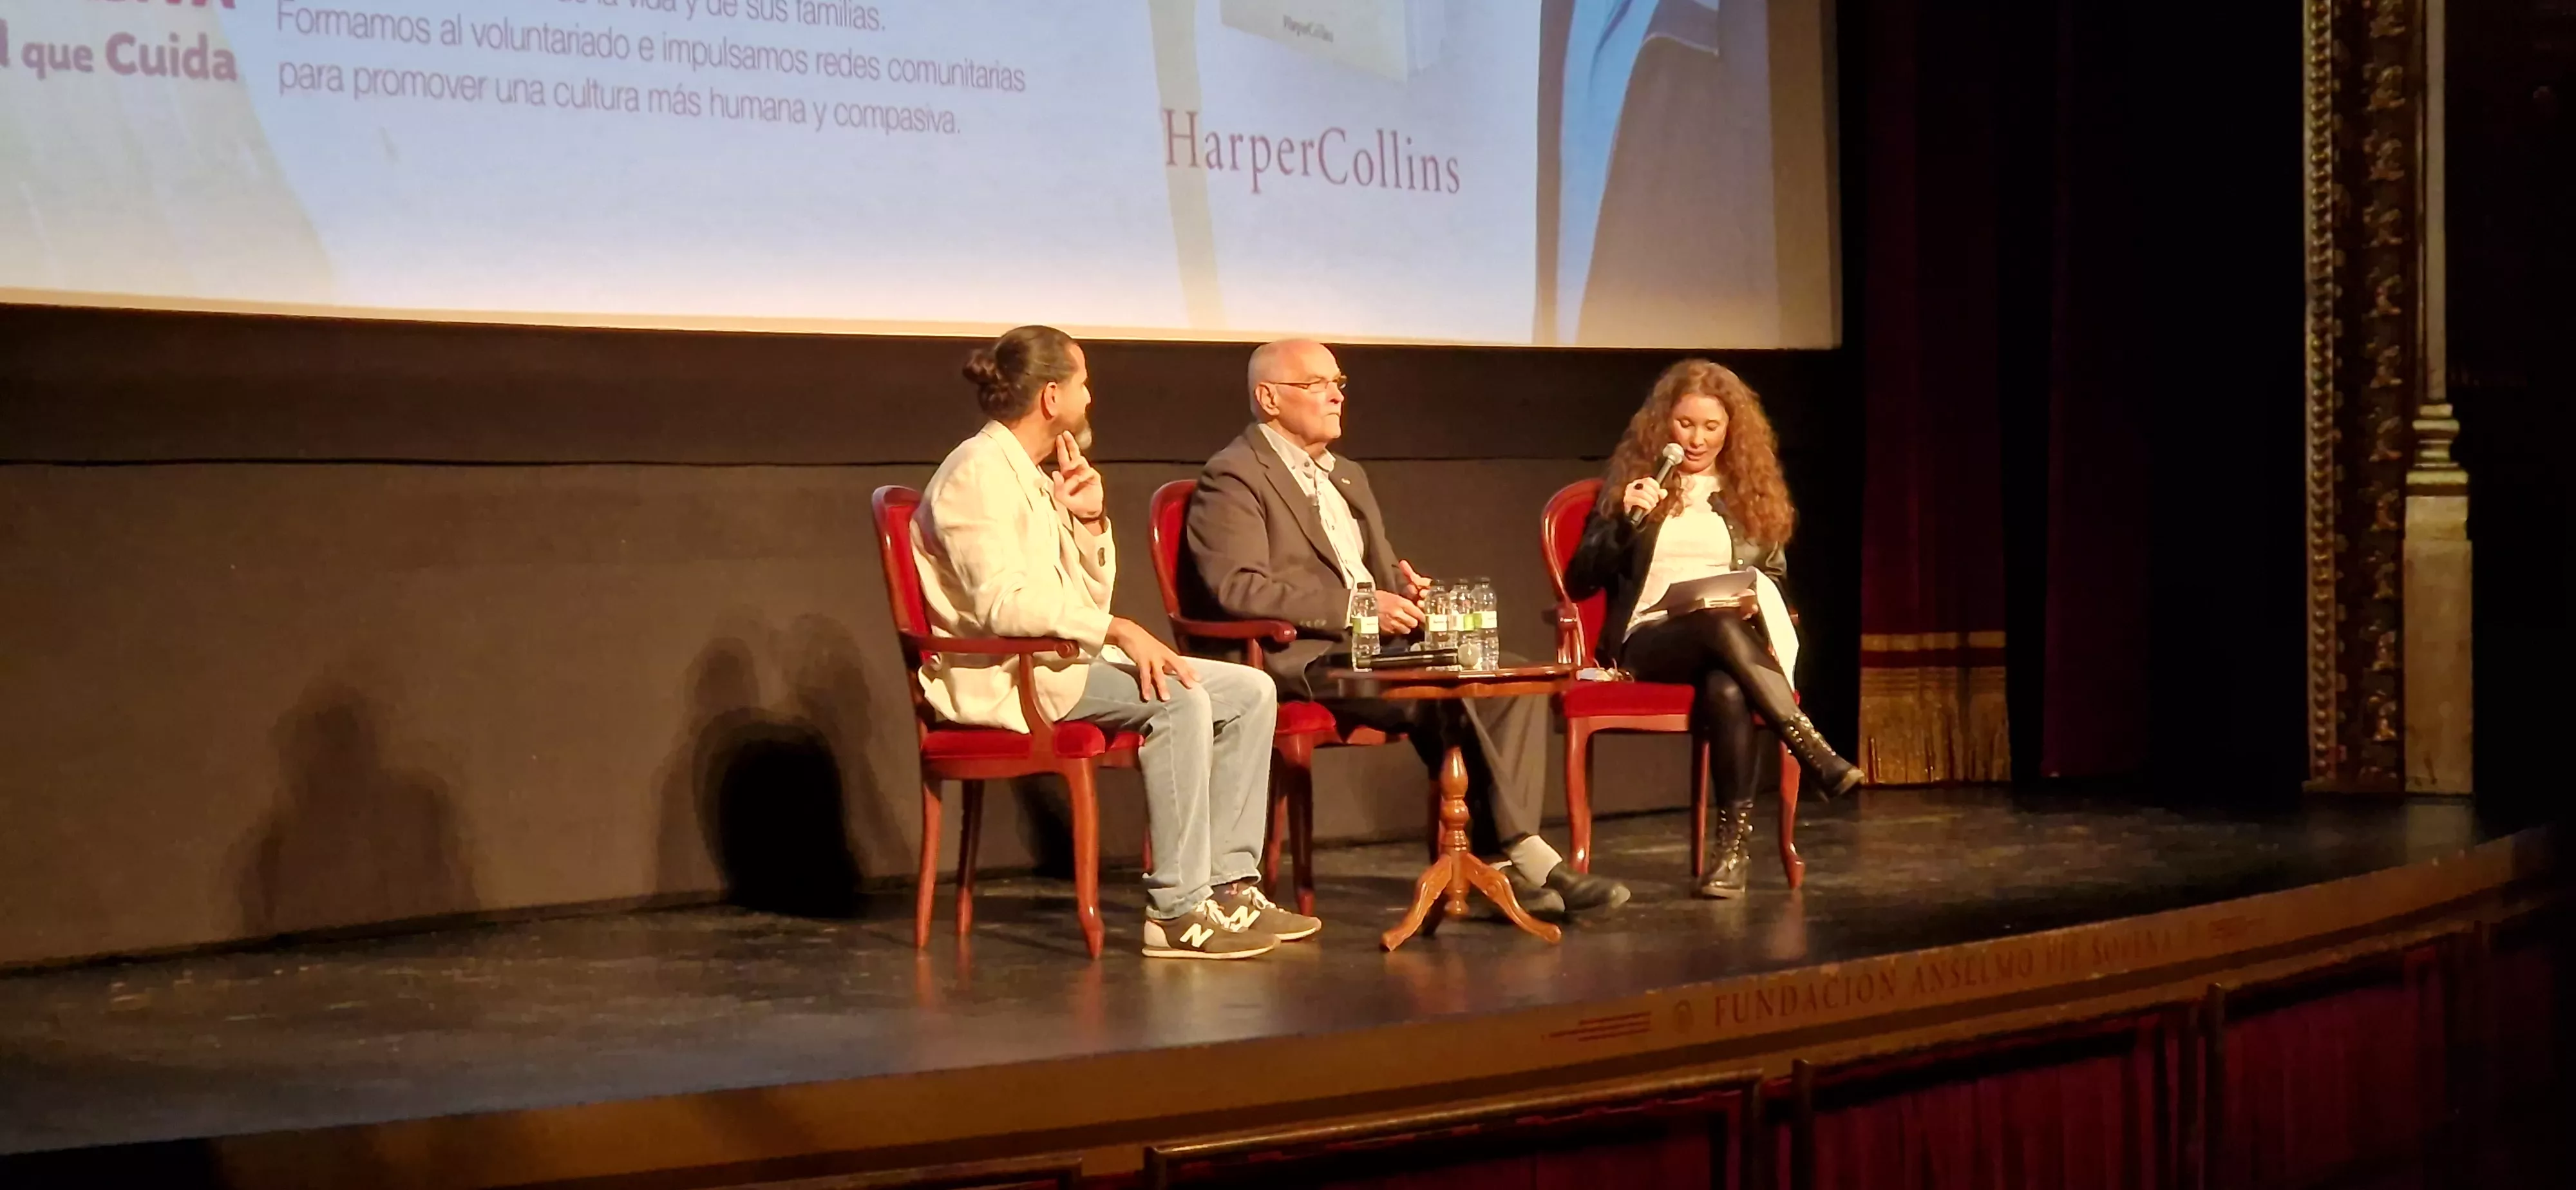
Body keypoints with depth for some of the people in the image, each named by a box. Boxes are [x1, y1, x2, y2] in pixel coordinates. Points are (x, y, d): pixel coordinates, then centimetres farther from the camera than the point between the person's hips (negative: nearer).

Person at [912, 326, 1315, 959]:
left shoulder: (1034, 477, 18)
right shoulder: (978, 474, -12)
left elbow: (1088, 600, 16)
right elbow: (1002, 604, -25)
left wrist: (1090, 521, 2)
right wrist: (1118, 630, -28)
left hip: (1059, 660, 10)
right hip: (1003, 677, -10)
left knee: (1251, 692, 0)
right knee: (1179, 699, -30)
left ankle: (1228, 885, -3)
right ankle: (1178, 912, -28)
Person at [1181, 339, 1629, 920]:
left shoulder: (1347, 476, 26)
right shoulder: (1234, 477, -3)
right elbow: (1238, 588, -16)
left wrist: (1402, 588, 4)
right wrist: (1355, 606, -22)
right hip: (1301, 661, -9)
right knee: (1446, 690, -29)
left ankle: (1503, 855, -20)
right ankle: (1519, 852, -19)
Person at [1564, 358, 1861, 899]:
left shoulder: (1751, 490, 17)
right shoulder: (1632, 477, 10)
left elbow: (1775, 577, 19)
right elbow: (1580, 582, 5)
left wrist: (1752, 602, -5)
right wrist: (1625, 522, -11)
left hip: (1734, 637, 1)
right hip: (1649, 638, -1)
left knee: (1728, 687, -39)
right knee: (1718, 627, -39)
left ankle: (1736, 838, -37)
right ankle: (1815, 755, -41)